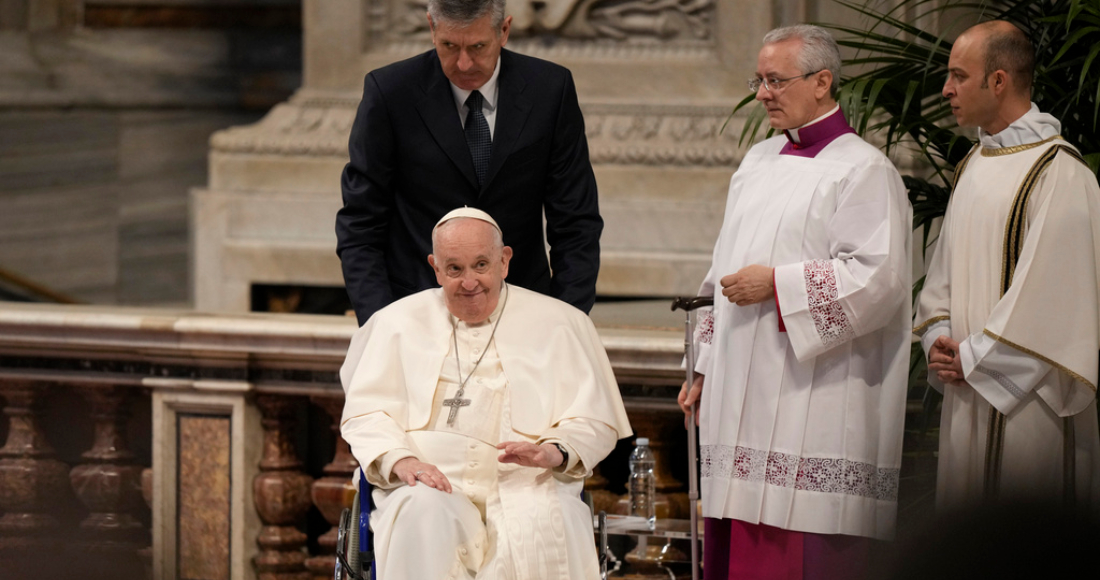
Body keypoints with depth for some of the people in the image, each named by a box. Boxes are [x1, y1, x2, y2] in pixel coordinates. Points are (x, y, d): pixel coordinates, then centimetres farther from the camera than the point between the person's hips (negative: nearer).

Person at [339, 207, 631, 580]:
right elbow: (364, 413, 11)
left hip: (524, 484, -1)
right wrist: (401, 460, -12)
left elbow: (596, 423, 12)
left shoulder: (559, 323, 17)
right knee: (424, 512, -36)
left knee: (542, 522, -36)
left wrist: (554, 452, -12)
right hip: (433, 482, 1)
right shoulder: (400, 322, 19)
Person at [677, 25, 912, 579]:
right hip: (743, 397, 8)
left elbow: (878, 277, -16)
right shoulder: (758, 163, 17)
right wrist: (706, 369, 19)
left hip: (812, 403, -8)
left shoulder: (862, 171, -6)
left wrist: (777, 284, -15)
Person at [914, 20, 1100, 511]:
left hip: (1026, 395, -8)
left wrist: (973, 360, -14)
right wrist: (938, 338, 1)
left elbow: (1048, 295, -17)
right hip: (969, 393, 8)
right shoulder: (974, 167, 15)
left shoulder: (1059, 174, -13)